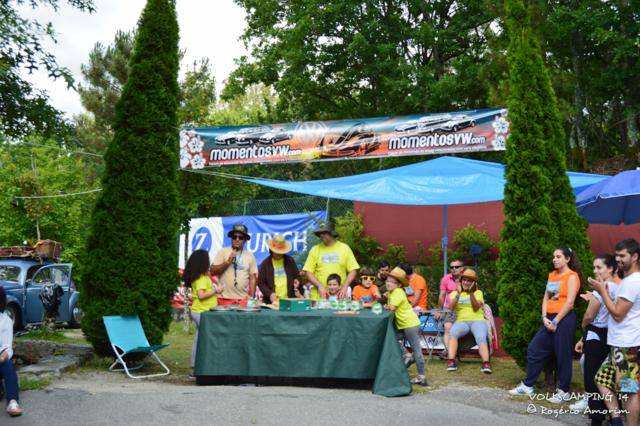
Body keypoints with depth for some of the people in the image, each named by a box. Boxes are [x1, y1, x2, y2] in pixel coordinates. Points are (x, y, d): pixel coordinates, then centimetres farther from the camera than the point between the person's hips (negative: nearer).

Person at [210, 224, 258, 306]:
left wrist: (251, 298, 3)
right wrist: (228, 261, -11)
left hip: (243, 299, 2)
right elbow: (213, 271, -2)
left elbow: (252, 278, 9)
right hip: (224, 299, -1)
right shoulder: (223, 252, 3)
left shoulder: (250, 255, 9)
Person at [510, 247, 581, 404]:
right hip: (550, 318, 7)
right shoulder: (552, 275, 15)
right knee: (534, 349, 6)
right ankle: (527, 385, 14)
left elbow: (569, 303, -13)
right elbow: (546, 298, 11)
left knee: (562, 355, 0)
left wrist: (556, 322, -14)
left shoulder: (572, 276, -7)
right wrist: (544, 318, -3)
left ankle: (564, 392, 12)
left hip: (564, 319, -7)